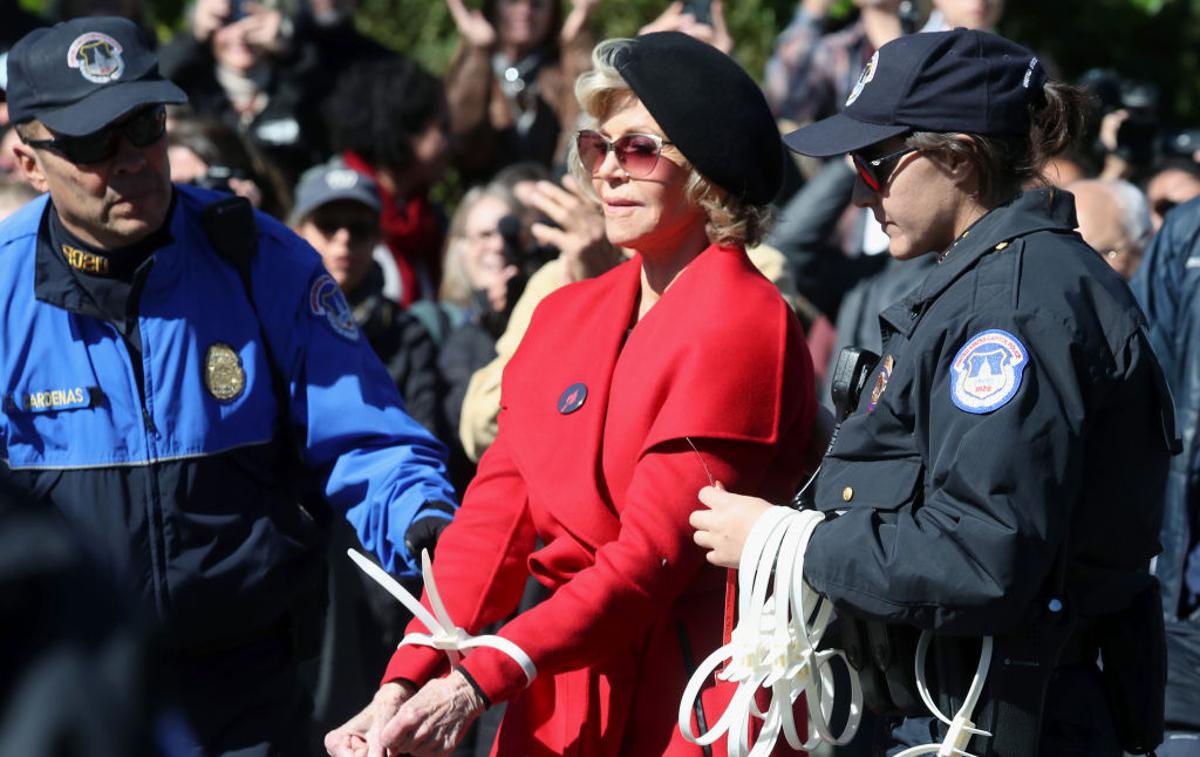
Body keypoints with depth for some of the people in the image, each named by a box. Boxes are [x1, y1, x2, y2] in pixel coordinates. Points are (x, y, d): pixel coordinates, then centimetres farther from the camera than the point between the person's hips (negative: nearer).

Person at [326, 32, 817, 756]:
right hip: (560, 694, 6)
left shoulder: (740, 325, -12)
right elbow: (497, 513, 3)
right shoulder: (565, 315, 11)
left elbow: (653, 554, -18)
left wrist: (475, 685, -23)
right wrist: (405, 682, -9)